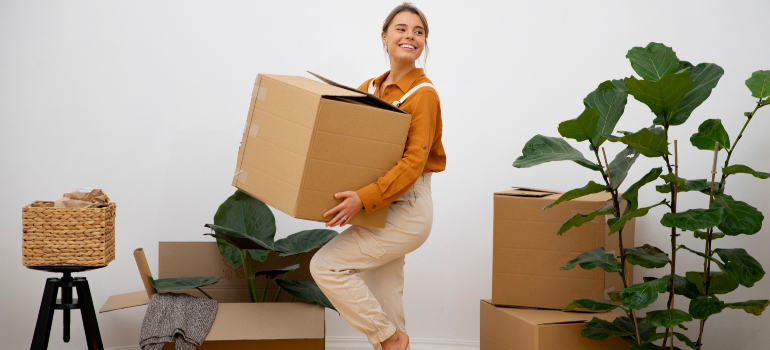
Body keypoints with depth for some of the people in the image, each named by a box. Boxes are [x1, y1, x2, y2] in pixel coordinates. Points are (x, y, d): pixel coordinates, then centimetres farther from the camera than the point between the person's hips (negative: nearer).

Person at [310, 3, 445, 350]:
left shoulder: (423, 93, -12)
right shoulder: (369, 88, 9)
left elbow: (413, 163, -22)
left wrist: (364, 198, -31)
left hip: (406, 210, -7)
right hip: (383, 209, 7)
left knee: (326, 265, -12)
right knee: (382, 306, 11)